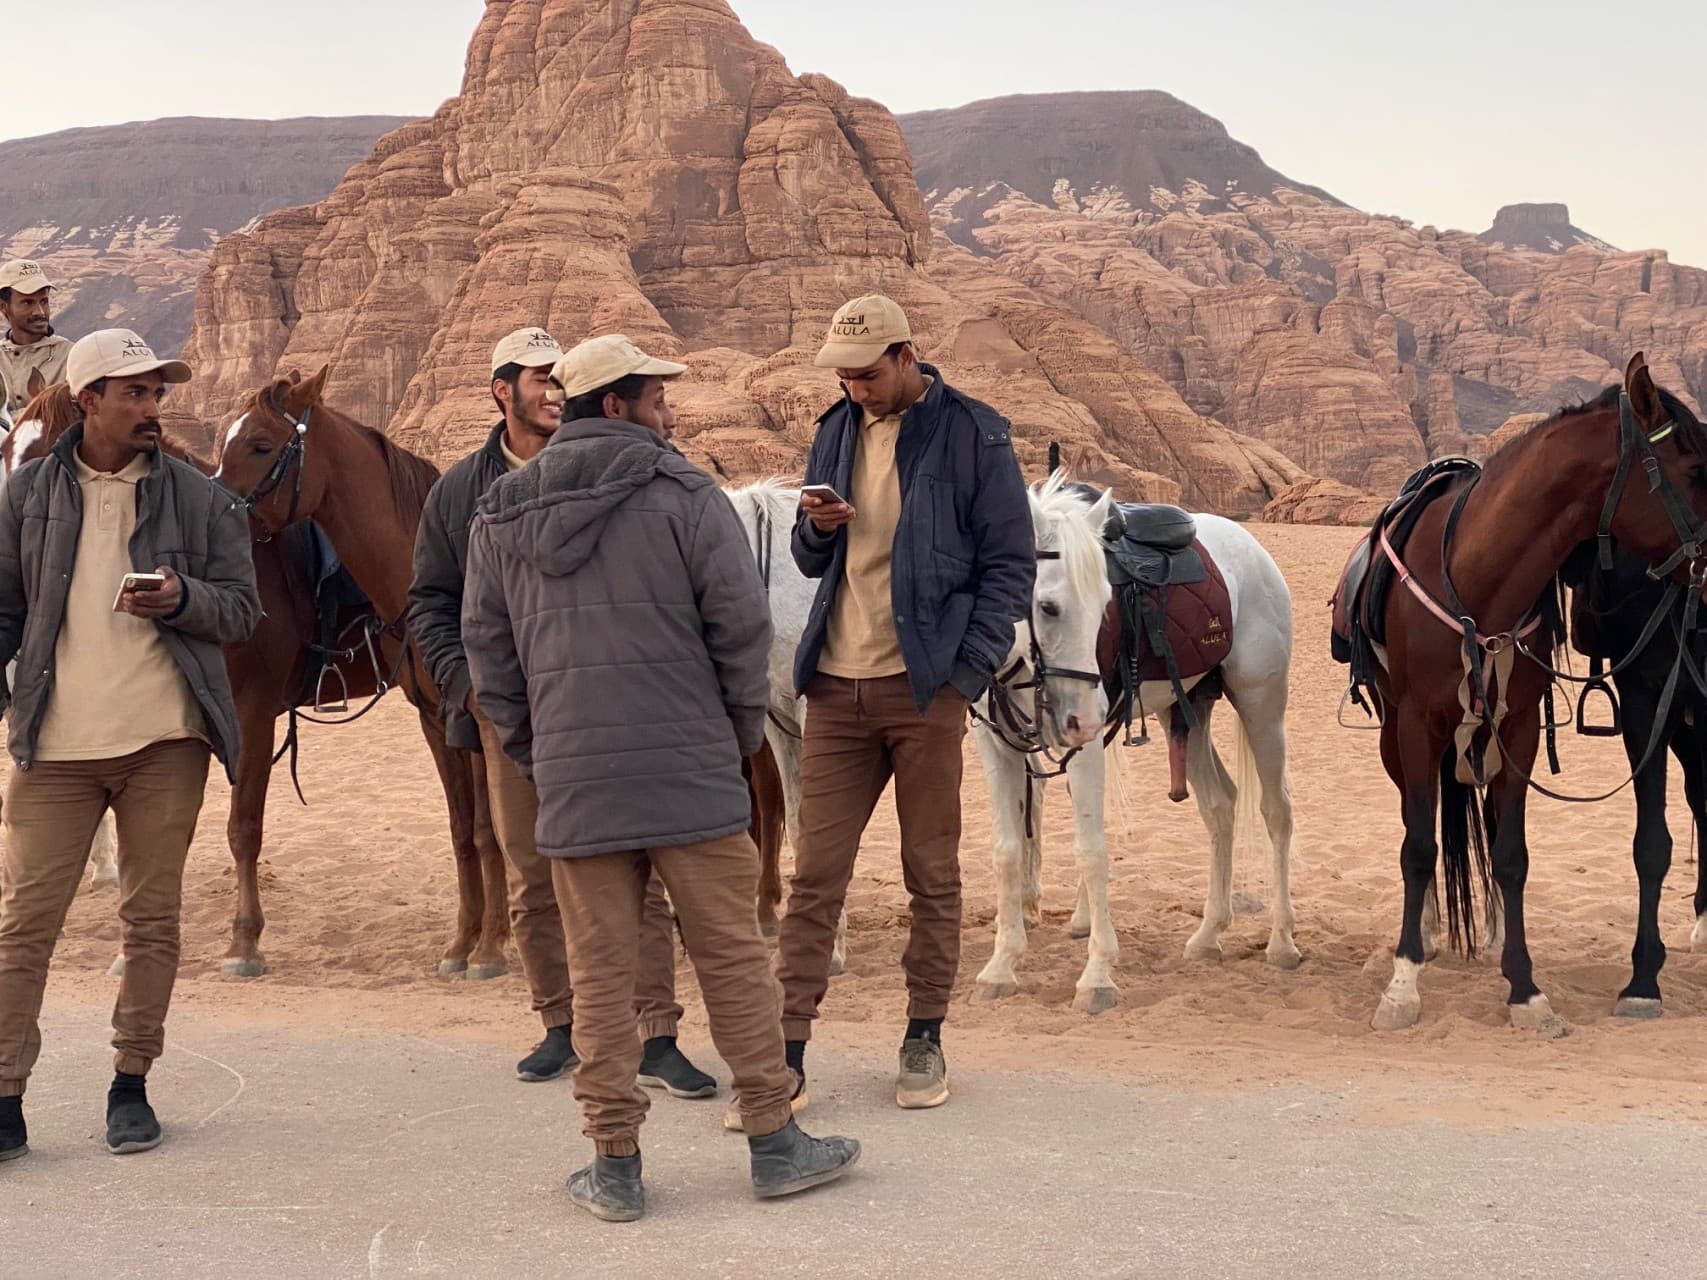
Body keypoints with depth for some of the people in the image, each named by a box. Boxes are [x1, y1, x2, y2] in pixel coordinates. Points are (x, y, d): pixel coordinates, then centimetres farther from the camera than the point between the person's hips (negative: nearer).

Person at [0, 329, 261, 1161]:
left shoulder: (200, 499, 3)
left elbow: (242, 608, 3)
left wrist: (182, 600, -16)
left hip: (165, 739, 1)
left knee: (151, 918, 8)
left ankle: (132, 1086, 20)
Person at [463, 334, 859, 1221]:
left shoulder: (500, 515, 9)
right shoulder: (686, 497, -5)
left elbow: (486, 646, 11)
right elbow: (741, 623, -8)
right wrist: (743, 731, 6)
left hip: (573, 780, 3)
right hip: (691, 771, -3)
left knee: (600, 972, 7)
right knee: (731, 955, 6)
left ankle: (615, 1163, 11)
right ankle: (774, 1142, 14)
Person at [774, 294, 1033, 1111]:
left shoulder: (973, 435, -3)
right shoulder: (837, 432, 12)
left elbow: (1009, 566, -3)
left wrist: (968, 673, -11)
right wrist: (818, 529, -4)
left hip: (924, 685, -4)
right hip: (836, 685, 4)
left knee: (932, 874, 6)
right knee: (814, 875, 2)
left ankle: (925, 1039, 18)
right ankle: (786, 1051, 5)